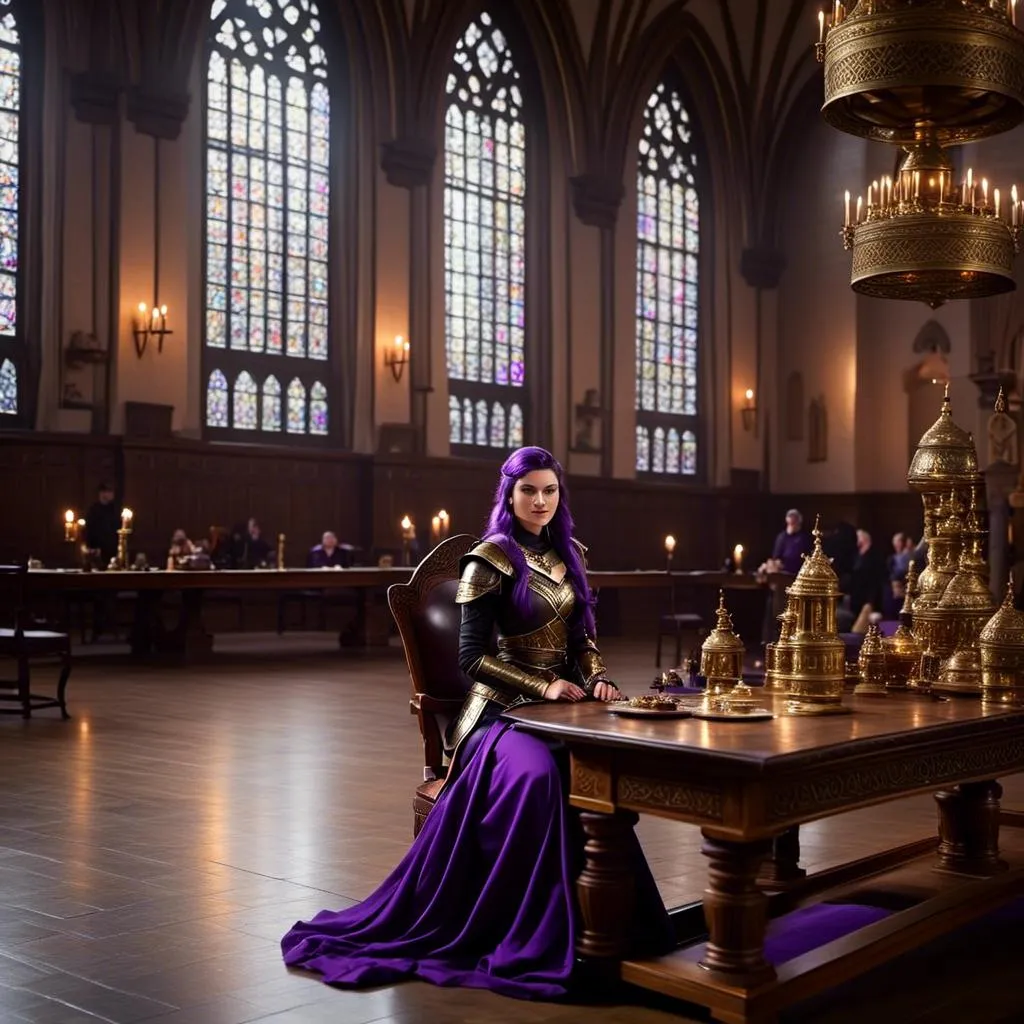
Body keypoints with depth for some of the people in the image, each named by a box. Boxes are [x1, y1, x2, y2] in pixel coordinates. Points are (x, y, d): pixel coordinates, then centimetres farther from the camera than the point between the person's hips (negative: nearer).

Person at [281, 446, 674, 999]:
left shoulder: (568, 554, 14)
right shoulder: (491, 559, -5)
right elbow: (471, 655, -10)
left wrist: (597, 678, -1)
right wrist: (542, 685, -17)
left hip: (564, 701, 6)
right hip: (504, 707, -6)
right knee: (534, 774, -38)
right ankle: (523, 932, -23)